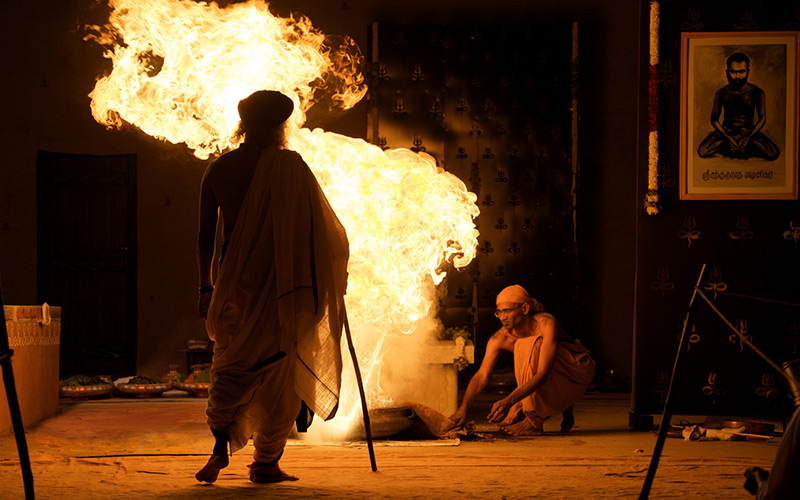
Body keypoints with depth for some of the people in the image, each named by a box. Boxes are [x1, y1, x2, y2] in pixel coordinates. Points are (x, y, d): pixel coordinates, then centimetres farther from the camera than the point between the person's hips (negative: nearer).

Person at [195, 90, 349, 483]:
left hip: (235, 282, 3)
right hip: (281, 284, -3)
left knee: (231, 363, 15)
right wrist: (335, 263, 14)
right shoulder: (289, 165, -6)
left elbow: (205, 234, 6)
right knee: (281, 372, 8)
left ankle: (221, 443, -7)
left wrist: (206, 286, 16)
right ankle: (266, 463, 9)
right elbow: (324, 224, -3)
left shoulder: (216, 170, 4)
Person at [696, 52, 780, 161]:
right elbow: (714, 120, 0)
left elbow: (762, 118, -2)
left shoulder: (756, 93, -7)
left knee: (773, 154, -26)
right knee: (702, 152, -27)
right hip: (726, 131, 0)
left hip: (749, 132, 0)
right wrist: (728, 138, -16)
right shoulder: (721, 94, -6)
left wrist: (748, 138, -16)